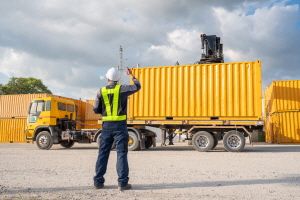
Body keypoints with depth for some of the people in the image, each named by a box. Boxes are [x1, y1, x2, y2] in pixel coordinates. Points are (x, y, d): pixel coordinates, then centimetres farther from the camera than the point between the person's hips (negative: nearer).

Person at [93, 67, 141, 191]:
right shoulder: (122, 89, -4)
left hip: (106, 125, 3)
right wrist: (131, 75, 22)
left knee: (103, 153, 10)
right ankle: (122, 183, -2)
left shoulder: (101, 92, 3)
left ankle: (98, 181, 14)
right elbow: (137, 86, 9)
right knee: (121, 153, -1)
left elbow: (96, 110, 3)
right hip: (120, 125, -3)